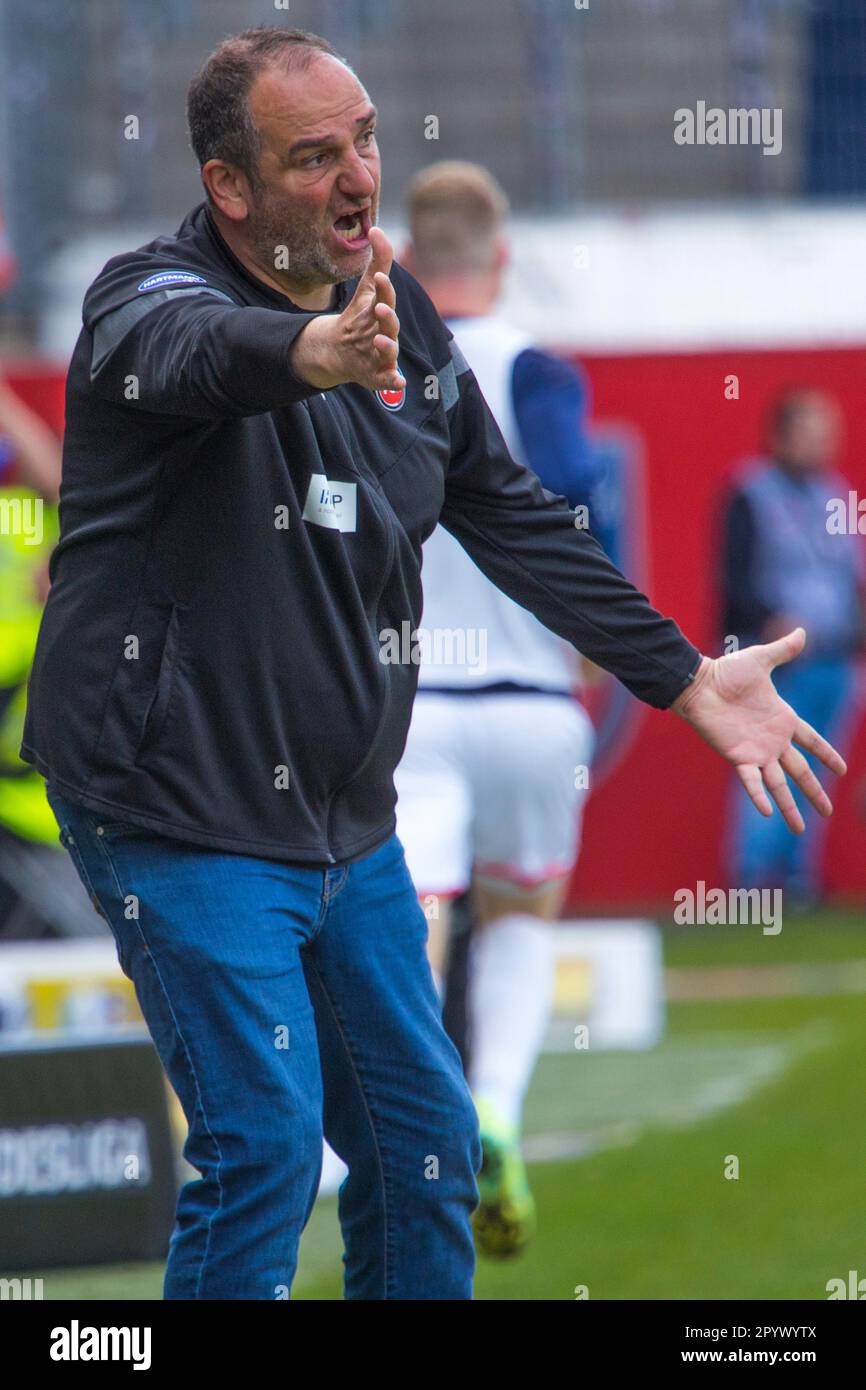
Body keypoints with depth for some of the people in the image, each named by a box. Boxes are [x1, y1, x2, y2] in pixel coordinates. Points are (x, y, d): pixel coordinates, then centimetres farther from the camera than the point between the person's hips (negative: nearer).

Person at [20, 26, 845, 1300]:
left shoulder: (402, 323, 7)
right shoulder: (155, 296, -16)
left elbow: (514, 518, 16)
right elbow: (186, 352, -42)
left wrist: (684, 678, 13)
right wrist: (311, 352, -65)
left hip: (344, 830, 7)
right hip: (185, 818, -7)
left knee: (427, 1146, 11)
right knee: (266, 1150, -13)